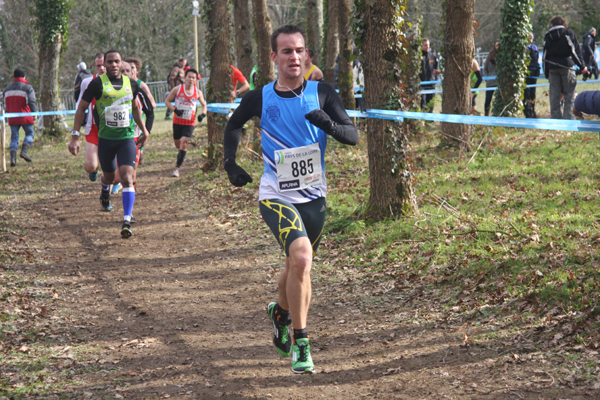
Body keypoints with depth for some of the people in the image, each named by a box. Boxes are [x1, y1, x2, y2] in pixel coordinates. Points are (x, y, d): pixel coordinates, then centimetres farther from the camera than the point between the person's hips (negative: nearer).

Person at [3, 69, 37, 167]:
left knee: (14, 137, 5)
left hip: (12, 118, 4)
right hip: (25, 117, -4)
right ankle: (24, 151, -12)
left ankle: (13, 158, -8)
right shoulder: (27, 87, -3)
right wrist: (34, 114, -5)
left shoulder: (7, 89, 16)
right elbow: (32, 102, -11)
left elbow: (5, 105, 21)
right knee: (29, 134, 9)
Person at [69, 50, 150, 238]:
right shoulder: (97, 83, -7)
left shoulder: (131, 84, 3)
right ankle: (105, 189, 54)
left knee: (127, 178, -15)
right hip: (105, 138, -1)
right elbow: (81, 107, 0)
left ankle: (127, 221, -13)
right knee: (109, 177, 15)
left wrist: (144, 130, 26)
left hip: (127, 138, 1)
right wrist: (75, 136, -5)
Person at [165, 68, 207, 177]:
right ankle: (179, 159, 47)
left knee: (184, 143, -16)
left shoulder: (198, 92, -3)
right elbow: (167, 101, 0)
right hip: (177, 121, 1)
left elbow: (203, 104, 14)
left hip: (190, 122, -1)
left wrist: (203, 114, -6)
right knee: (177, 144, 12)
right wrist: (175, 110, -17)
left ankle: (177, 168, -10)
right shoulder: (177, 89, -8)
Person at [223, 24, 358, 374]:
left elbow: (353, 136, -8)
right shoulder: (260, 98, -3)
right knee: (301, 256, -25)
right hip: (276, 196, -3)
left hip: (314, 196, 3)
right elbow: (234, 125, 17)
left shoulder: (322, 93, -3)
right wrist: (230, 162, 5)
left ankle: (281, 311, 51)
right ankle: (301, 344, -15)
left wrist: (329, 124, -27)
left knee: (299, 266, 17)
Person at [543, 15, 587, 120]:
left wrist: (547, 73, 16)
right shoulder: (568, 33, 2)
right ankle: (568, 118, -9)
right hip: (566, 66, -3)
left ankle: (556, 119, 3)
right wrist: (582, 67, 0)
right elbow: (575, 50, -4)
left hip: (552, 68, 3)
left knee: (554, 96, 5)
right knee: (569, 95, 0)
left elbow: (545, 55, 12)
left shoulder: (547, 36, 12)